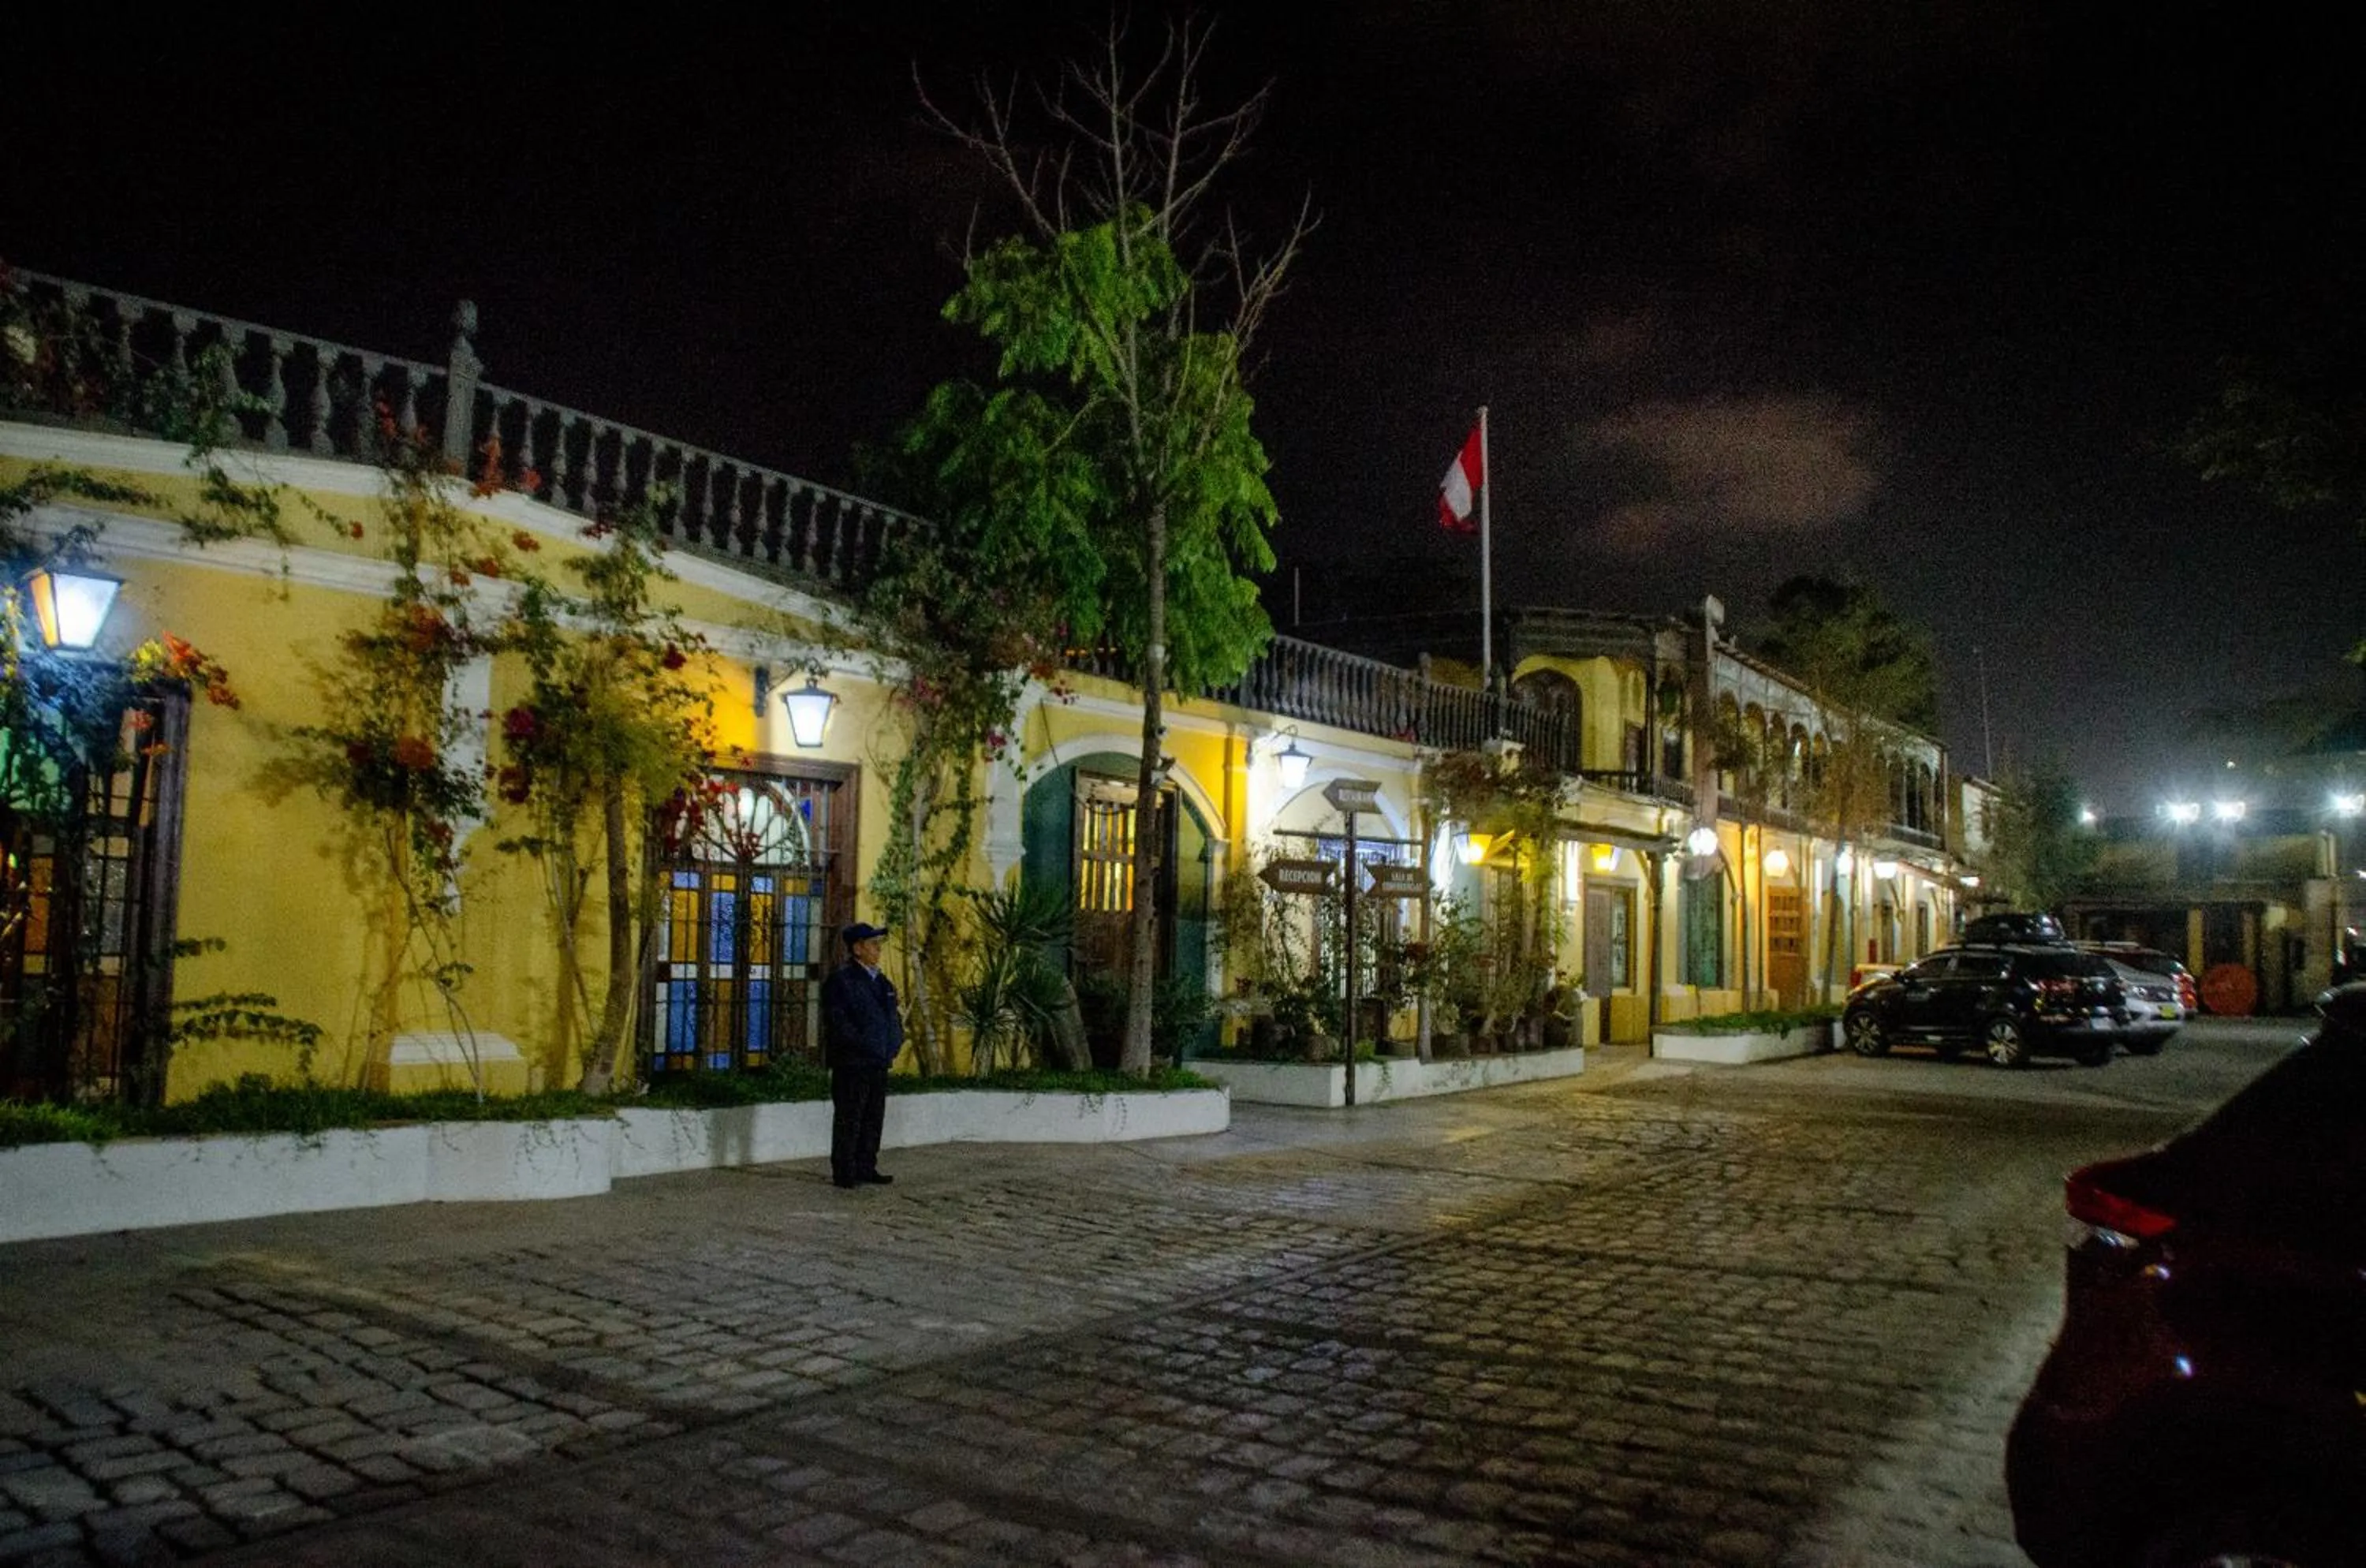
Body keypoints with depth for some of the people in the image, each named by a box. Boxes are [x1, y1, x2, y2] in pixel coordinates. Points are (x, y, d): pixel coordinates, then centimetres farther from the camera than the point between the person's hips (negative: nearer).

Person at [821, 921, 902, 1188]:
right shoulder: (840, 979, -10)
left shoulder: (880, 980, 16)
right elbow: (837, 1021, -17)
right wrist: (863, 1045, -19)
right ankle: (844, 1173, 5)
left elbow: (892, 1014, 25)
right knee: (849, 1119, -2)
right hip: (852, 1063, -8)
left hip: (878, 1063, 8)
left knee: (873, 1118, 12)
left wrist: (895, 1041, 10)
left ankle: (866, 1169, 21)